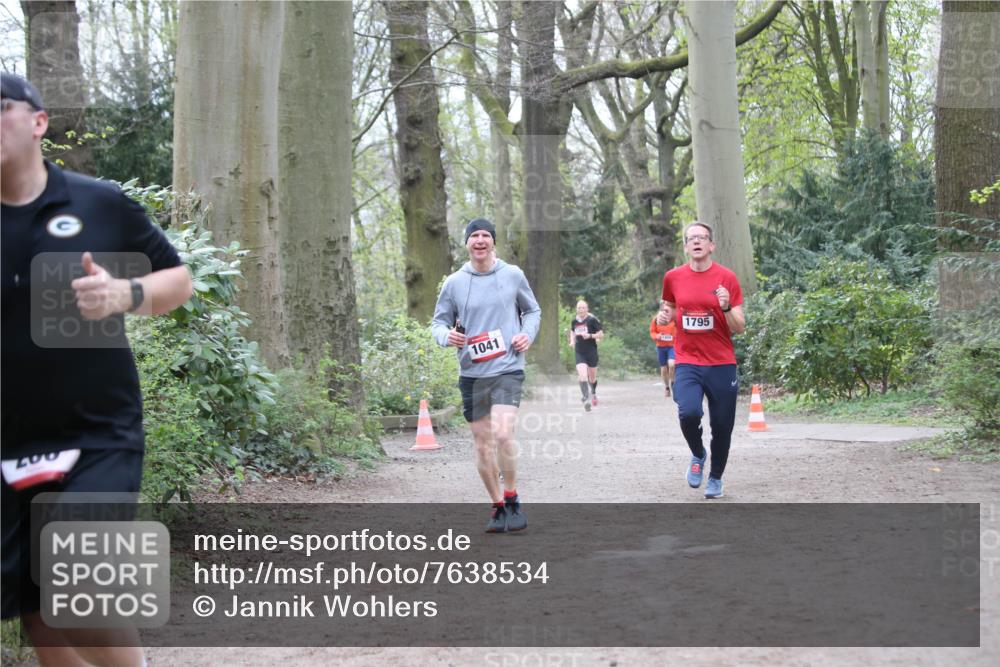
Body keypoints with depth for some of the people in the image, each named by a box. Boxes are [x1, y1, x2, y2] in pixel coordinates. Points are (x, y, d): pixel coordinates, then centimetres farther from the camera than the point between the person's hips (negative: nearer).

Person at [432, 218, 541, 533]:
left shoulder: (513, 275, 3)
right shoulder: (454, 282, 4)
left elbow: (533, 310, 17)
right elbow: (439, 321, 10)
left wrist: (528, 334, -3)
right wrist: (447, 335, -13)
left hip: (507, 369, -2)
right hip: (472, 374, 2)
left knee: (502, 434, -21)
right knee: (482, 444, 7)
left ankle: (512, 499, -3)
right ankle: (498, 507, 22)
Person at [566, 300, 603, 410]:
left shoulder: (592, 320, -8)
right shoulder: (574, 321, 5)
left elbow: (601, 335, -7)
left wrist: (590, 336, -23)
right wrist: (572, 341, 10)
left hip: (591, 351, -2)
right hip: (579, 352, 2)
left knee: (592, 377, 12)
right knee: (582, 375, -18)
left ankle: (593, 393, 42)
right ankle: (586, 398, -24)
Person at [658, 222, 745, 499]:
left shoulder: (726, 278, -3)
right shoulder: (673, 277, 3)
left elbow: (739, 328, -2)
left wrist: (726, 308, -20)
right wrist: (663, 317, 0)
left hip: (722, 364, 0)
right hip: (688, 363, 0)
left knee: (722, 426, 5)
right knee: (688, 412, -24)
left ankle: (716, 477, 30)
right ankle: (697, 454, 8)